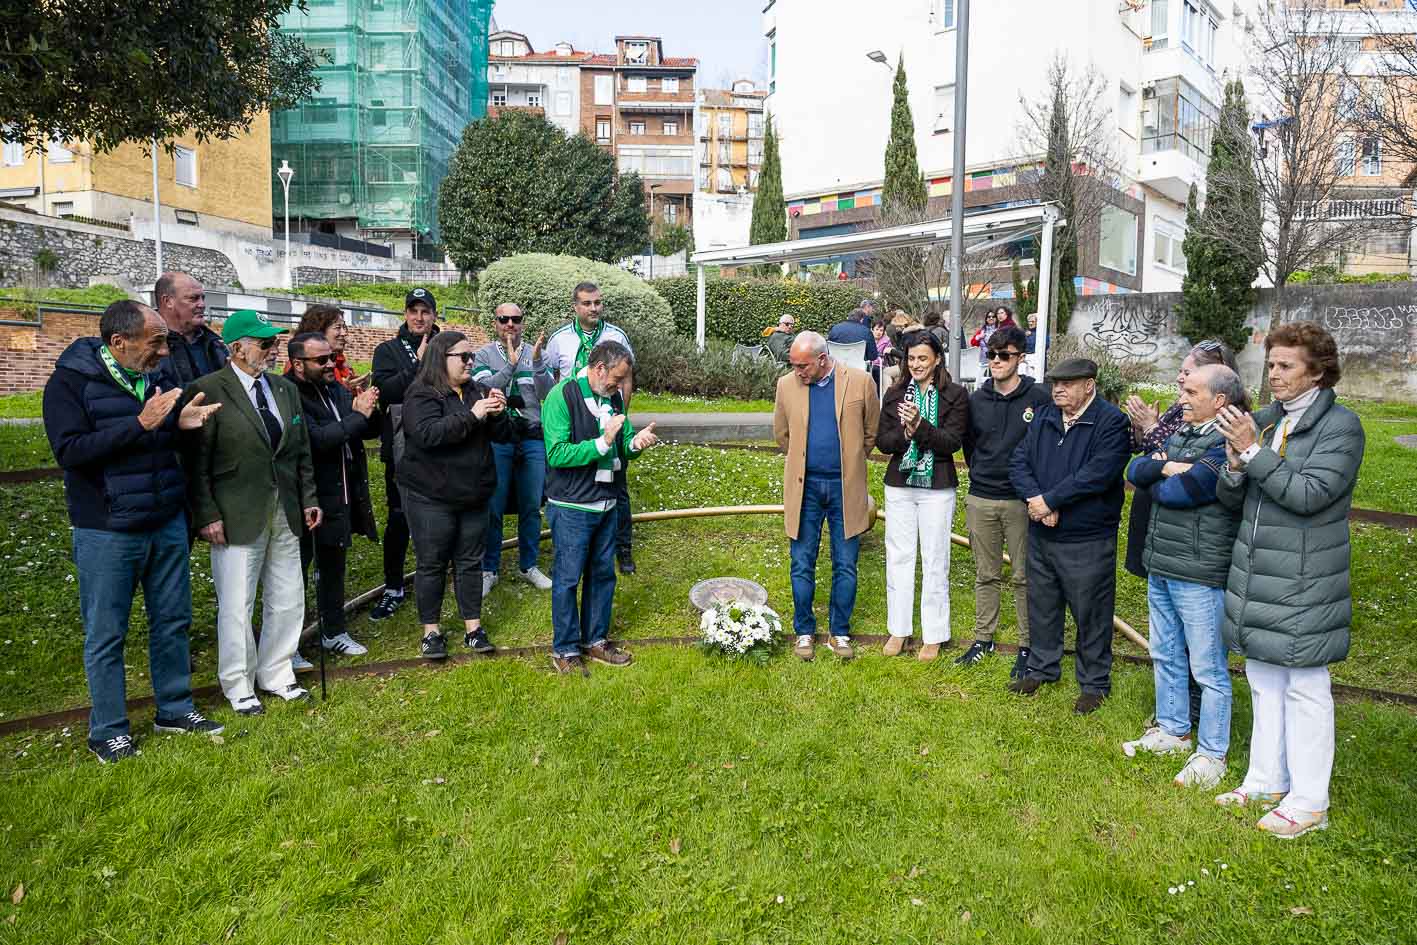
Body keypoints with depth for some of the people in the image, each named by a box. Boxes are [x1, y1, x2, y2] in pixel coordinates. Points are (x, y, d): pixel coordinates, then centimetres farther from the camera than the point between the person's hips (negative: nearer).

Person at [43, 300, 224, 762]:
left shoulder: (156, 377, 6)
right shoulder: (71, 382, -10)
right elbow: (70, 450, -21)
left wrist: (181, 423, -5)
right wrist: (141, 424, -27)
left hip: (167, 523, 6)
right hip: (107, 532, -5)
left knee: (173, 621, 14)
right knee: (106, 635, 6)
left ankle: (174, 708, 30)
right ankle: (108, 731, 20)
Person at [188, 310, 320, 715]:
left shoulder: (286, 389, 11)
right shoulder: (209, 390, -8)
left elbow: (302, 452, 14)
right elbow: (198, 461, -10)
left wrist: (309, 499, 9)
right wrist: (207, 515, -13)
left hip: (285, 514, 6)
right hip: (237, 516, -6)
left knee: (287, 601, 12)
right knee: (236, 606, 3)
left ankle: (275, 675, 28)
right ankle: (238, 686, 19)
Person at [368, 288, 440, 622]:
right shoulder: (389, 350, 6)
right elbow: (383, 391, -11)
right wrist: (417, 365, -17)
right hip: (402, 449, -1)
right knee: (398, 519, 4)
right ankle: (393, 589, 16)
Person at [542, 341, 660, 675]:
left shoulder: (613, 397, 6)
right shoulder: (562, 396, -16)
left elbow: (622, 443, 17)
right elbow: (556, 454, -22)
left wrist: (635, 442, -7)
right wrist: (602, 443, -27)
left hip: (607, 503, 7)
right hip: (571, 507, -7)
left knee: (603, 573, 16)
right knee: (567, 577, 3)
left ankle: (596, 640, 30)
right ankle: (564, 650, 17)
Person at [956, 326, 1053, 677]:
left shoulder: (1039, 398, -6)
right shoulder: (977, 400, 6)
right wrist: (980, 477, 12)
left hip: (1021, 502, -3)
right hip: (980, 500, 4)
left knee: (1024, 577, 5)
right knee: (986, 575, 13)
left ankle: (1027, 646, 16)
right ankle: (983, 638, 25)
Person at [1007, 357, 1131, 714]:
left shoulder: (1111, 422, -12)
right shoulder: (1044, 417, 7)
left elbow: (1097, 474, -24)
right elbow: (1019, 462, 1)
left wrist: (1049, 501, -21)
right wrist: (1036, 500, -16)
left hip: (1088, 541, -6)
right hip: (1041, 534, 6)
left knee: (1091, 613, 6)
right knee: (1041, 605, 18)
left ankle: (1094, 684, 24)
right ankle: (1042, 668, 37)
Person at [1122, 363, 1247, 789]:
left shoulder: (1227, 444, -16)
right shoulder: (1180, 434, 12)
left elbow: (1179, 492, -24)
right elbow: (1135, 470, 4)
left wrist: (1154, 481, -4)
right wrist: (1165, 467, -14)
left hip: (1200, 575, -9)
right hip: (1160, 569, 9)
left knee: (1208, 669, 3)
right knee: (1165, 657, 20)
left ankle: (1211, 754, 16)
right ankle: (1172, 731, 35)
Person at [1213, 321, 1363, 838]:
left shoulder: (1341, 425, -10)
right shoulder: (1265, 419, 8)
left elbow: (1309, 494, -22)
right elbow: (1229, 497, 8)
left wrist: (1252, 451, -21)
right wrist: (1235, 466, -12)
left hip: (1303, 585, -7)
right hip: (1256, 578, 7)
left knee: (1304, 690, 3)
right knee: (1263, 683, 17)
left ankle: (1309, 802, 17)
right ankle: (1266, 781, 31)